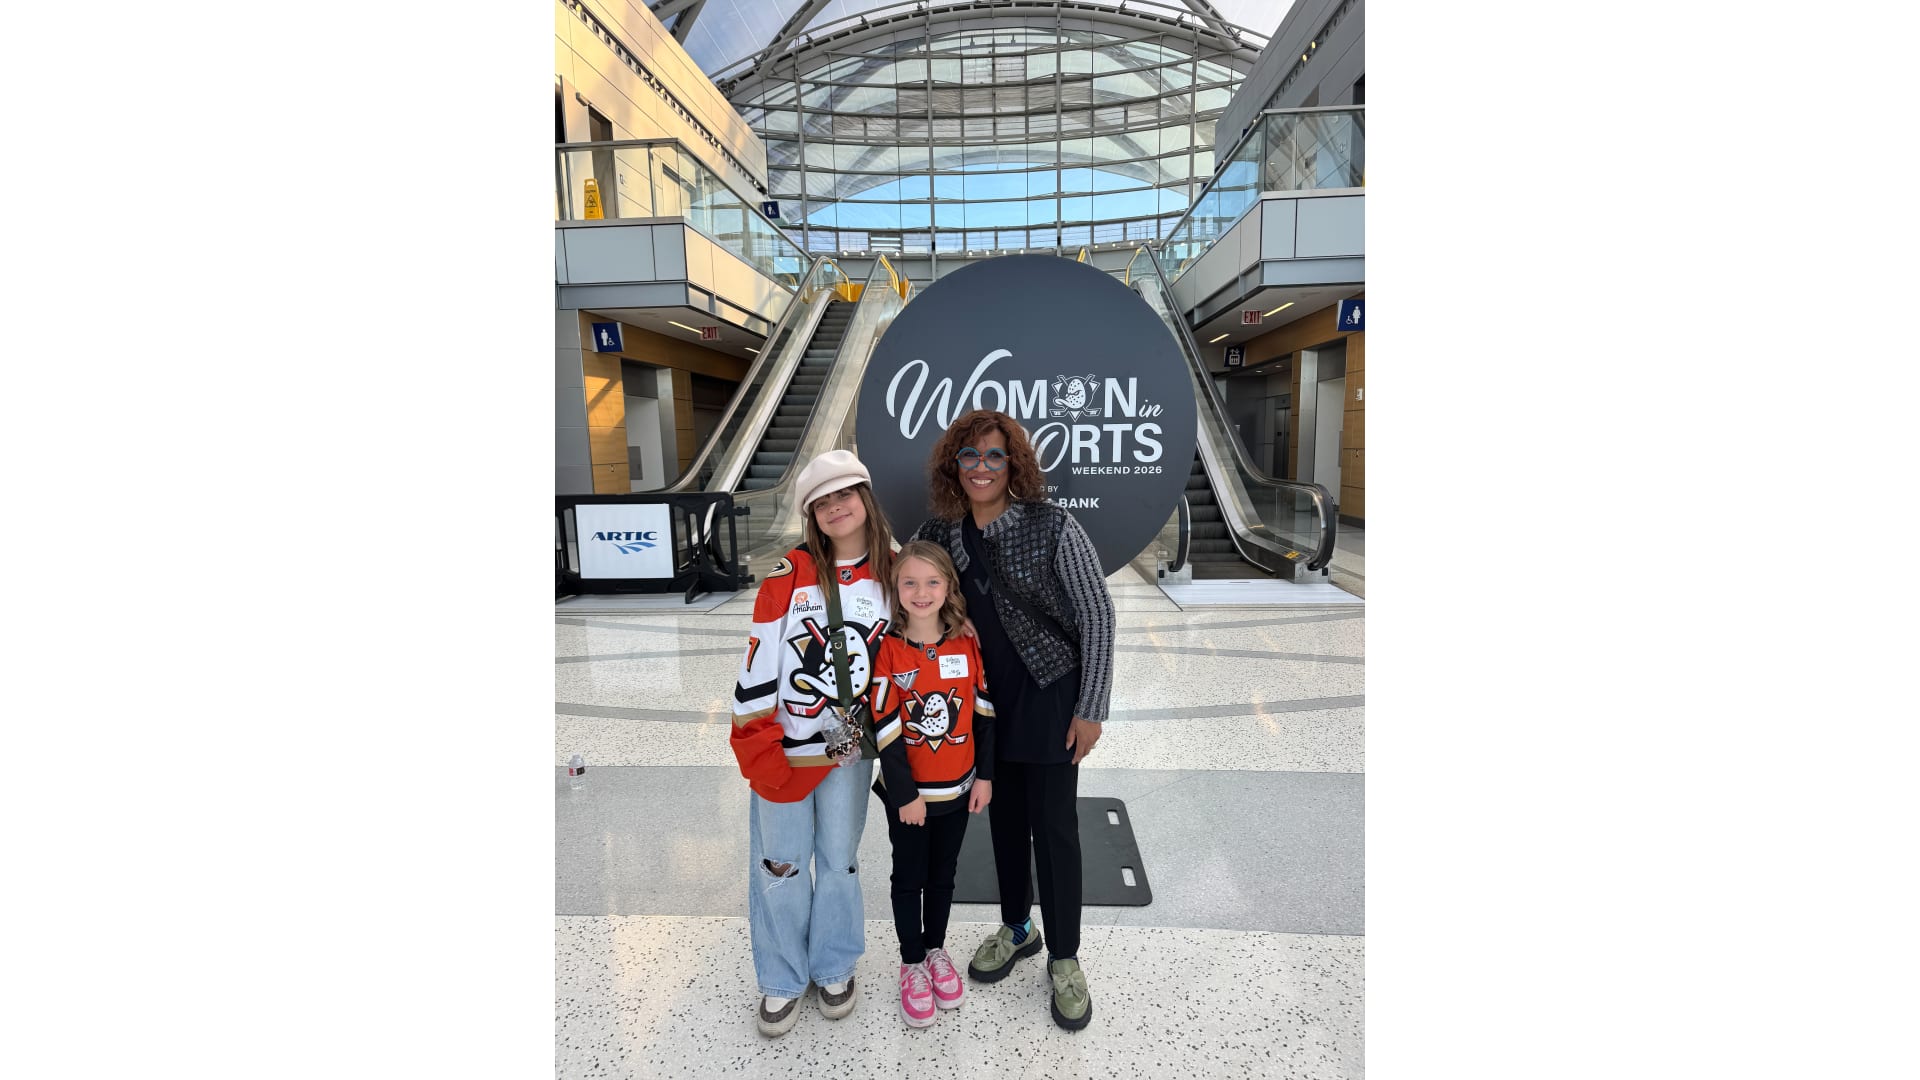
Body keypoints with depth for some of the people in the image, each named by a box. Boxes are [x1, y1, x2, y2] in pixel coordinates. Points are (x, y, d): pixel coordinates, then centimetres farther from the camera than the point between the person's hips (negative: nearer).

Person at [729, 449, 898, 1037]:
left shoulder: (892, 573, -2)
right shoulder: (789, 574, -9)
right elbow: (759, 656, -8)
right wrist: (755, 738, -9)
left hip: (849, 746, 2)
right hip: (783, 745, -1)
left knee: (839, 859, 16)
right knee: (781, 863, 10)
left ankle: (835, 968, 38)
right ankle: (782, 981, 32)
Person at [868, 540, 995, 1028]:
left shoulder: (966, 644, -7)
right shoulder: (888, 651, -15)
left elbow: (984, 712, -1)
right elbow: (886, 729, -15)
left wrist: (984, 775, 0)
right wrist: (905, 795, -14)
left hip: (958, 788, 3)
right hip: (907, 792, -2)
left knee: (943, 874, 20)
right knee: (909, 878, 14)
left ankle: (936, 950, 41)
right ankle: (911, 964, 34)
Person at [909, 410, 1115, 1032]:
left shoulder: (1052, 527, -16)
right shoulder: (937, 534, -2)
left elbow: (1097, 615, -13)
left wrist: (1092, 708, -13)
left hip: (1049, 695, -4)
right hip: (985, 700, 4)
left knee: (1053, 824, 4)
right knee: (1004, 816, 18)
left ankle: (1064, 959, 25)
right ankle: (1017, 929, 40)